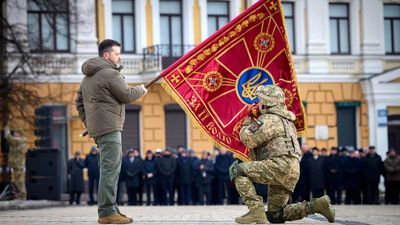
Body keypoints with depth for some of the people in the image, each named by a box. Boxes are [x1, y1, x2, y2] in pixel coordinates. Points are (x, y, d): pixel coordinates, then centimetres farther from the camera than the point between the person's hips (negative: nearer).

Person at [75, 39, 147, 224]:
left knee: (109, 169, 15)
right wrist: (140, 90, 7)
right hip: (109, 127, -10)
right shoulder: (110, 73, -11)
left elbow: (79, 101, 22)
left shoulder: (88, 76, 20)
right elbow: (127, 96, -12)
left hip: (96, 128, 10)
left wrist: (88, 122, 21)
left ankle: (110, 208, 17)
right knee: (110, 169, -12)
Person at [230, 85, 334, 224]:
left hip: (281, 165, -10)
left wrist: (246, 125, 9)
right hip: (290, 172, 10)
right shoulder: (285, 120, 28)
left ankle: (256, 210, -22)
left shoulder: (269, 119, -5)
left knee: (237, 170, -13)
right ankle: (317, 205, 8)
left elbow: (249, 140, -11)